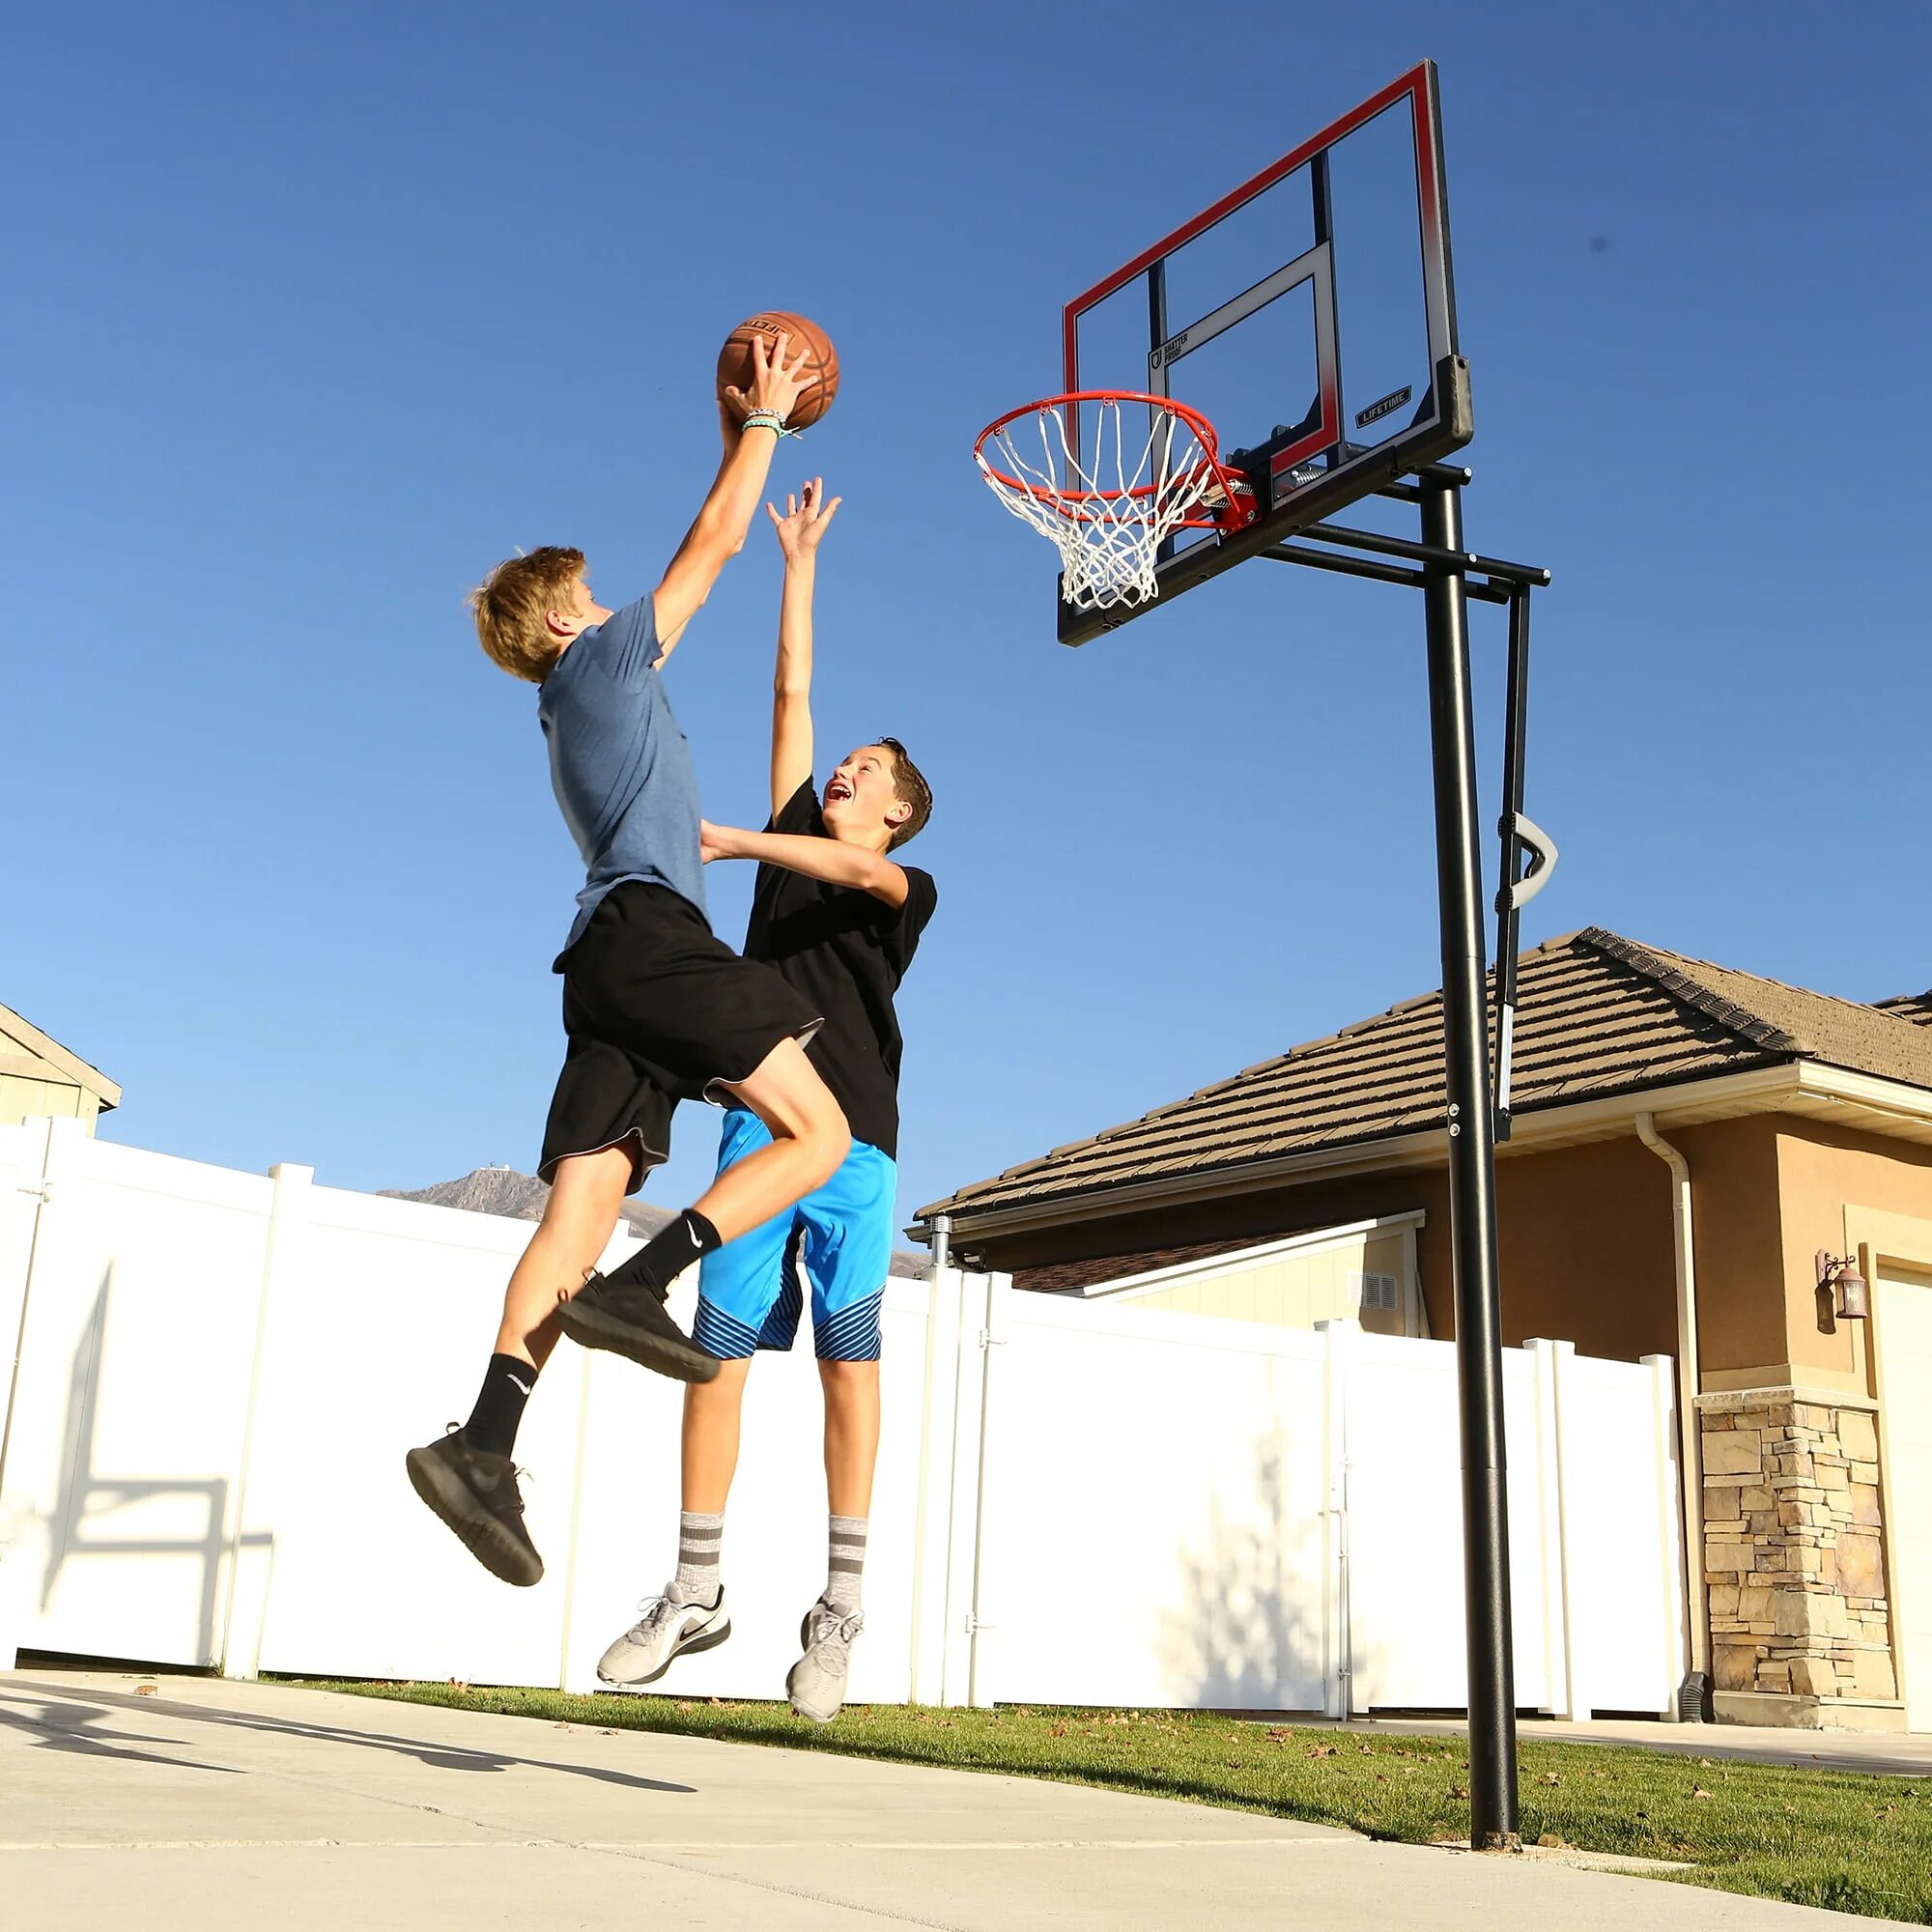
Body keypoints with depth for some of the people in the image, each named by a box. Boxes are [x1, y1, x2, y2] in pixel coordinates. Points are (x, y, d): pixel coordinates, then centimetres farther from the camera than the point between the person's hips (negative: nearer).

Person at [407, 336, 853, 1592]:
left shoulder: (590, 702, 31)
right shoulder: (606, 659, 10)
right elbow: (715, 544, 12)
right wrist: (763, 423, 22)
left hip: (605, 968, 8)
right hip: (654, 929, -8)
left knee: (582, 1210, -5)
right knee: (818, 1133, -8)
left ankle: (487, 1440, -20)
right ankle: (639, 1285, -23)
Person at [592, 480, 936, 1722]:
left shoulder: (906, 885, 10)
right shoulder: (795, 841, 20)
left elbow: (860, 874, -15)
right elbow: (792, 690, 20)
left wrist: (730, 840, -23)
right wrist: (801, 560, 22)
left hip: (855, 1145, -4)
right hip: (759, 1130, 4)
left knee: (849, 1359, -7)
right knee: (719, 1351, -1)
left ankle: (840, 1608, -4)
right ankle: (696, 1593, 4)